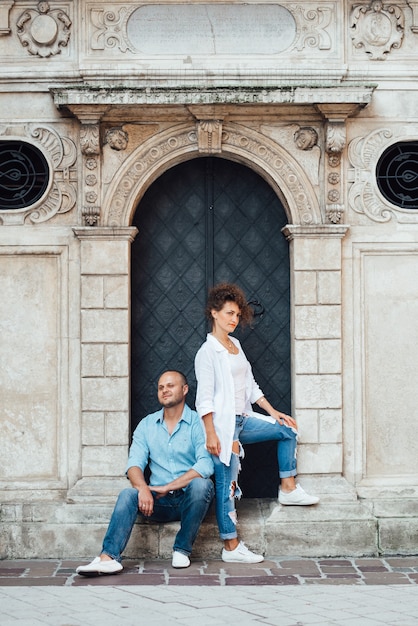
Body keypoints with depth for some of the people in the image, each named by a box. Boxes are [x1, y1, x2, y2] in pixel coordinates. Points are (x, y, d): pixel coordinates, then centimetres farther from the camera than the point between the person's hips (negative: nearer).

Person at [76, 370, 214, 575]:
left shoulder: (198, 423, -2)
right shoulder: (147, 424, 11)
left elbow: (205, 465, -17)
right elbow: (134, 462, 0)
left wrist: (168, 487, -22)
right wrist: (143, 488, -22)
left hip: (189, 499, -3)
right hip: (158, 503, 3)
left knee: (201, 484, -34)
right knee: (128, 494, -25)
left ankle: (182, 549, -19)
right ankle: (109, 557, -40)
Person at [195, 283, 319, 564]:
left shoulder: (235, 344, 14)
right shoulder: (208, 352, -11)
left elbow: (250, 385, 18)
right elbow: (204, 397, -15)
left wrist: (272, 411, 13)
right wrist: (211, 434, -20)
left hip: (243, 420, 9)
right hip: (223, 423, -9)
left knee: (288, 430, 13)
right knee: (227, 483, -6)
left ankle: (288, 488, 20)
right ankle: (232, 547, -2)